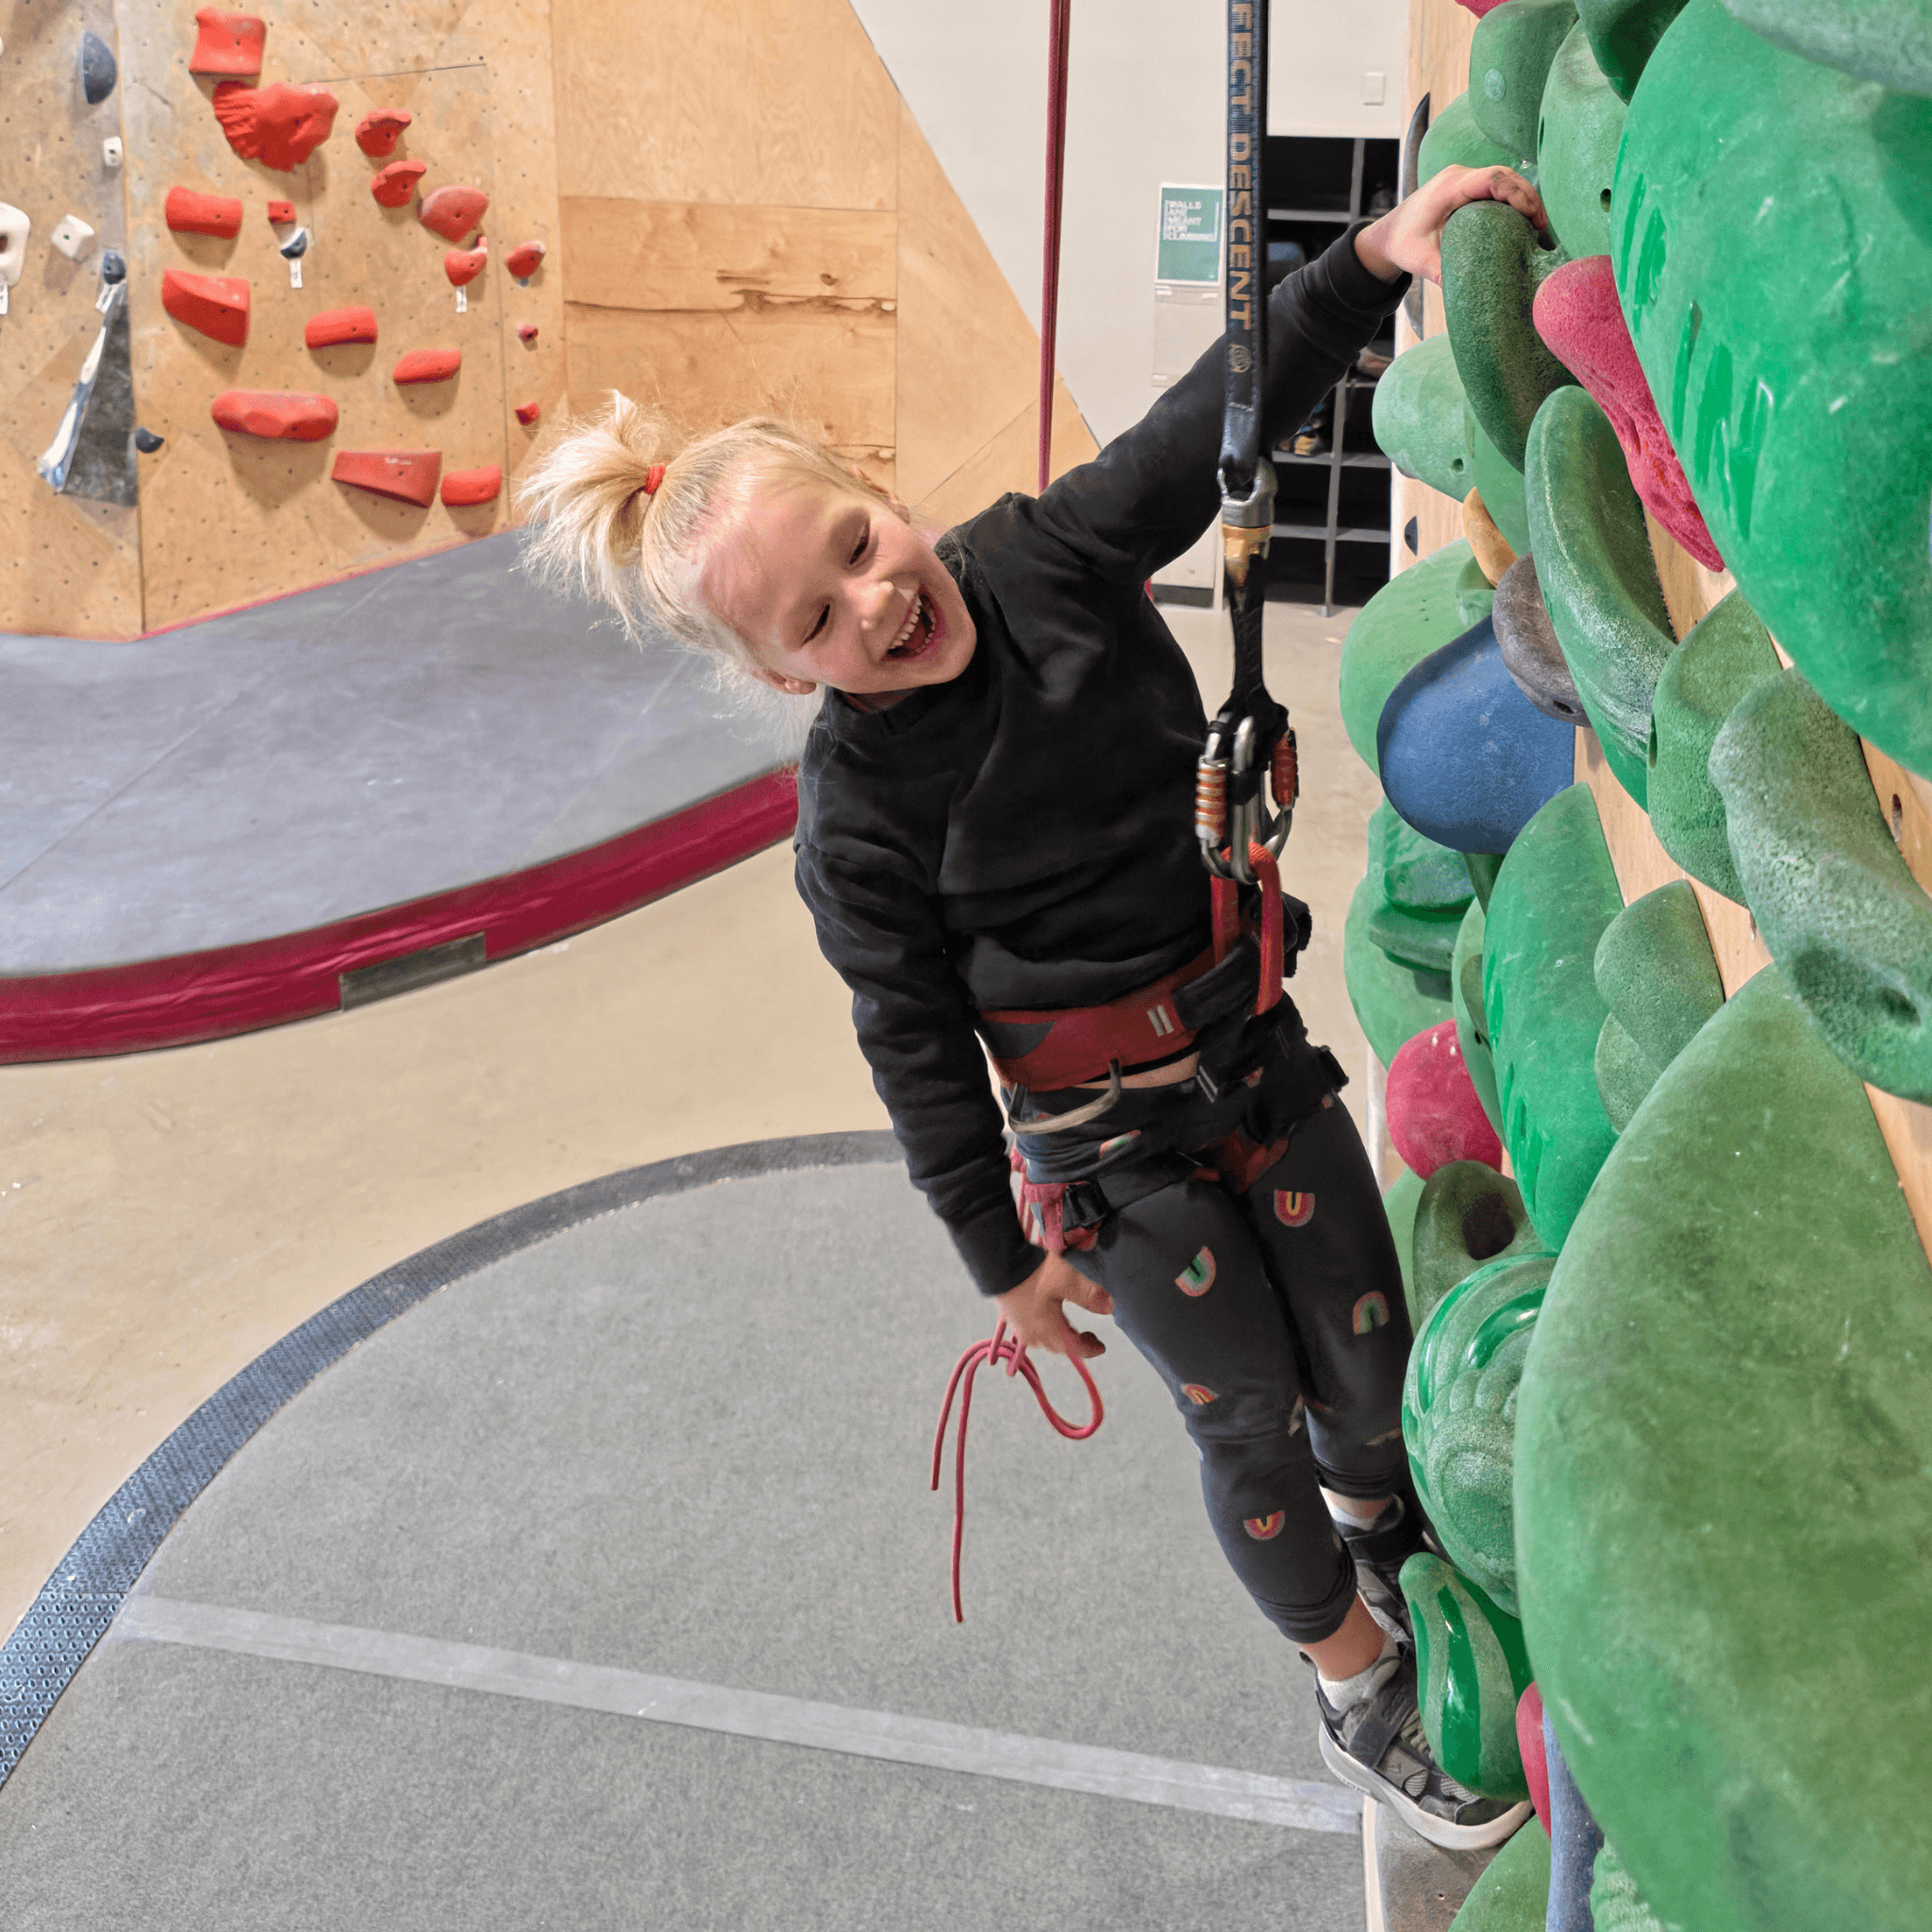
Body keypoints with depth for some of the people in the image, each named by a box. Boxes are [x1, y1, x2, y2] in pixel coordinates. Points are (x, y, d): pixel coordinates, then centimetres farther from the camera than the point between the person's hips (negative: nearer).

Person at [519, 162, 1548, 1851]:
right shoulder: (854, 820, -21)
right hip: (1110, 1145, -4)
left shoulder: (1038, 557, -11)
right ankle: (1356, 1688, 35)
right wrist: (1000, 1253, -6)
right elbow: (917, 1049, -13)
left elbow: (1216, 423, -13)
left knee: (1372, 1361, 16)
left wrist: (1378, 254, -27)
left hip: (1252, 1045, 5)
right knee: (1251, 1421, 8)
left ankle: (1388, 1549, 51)